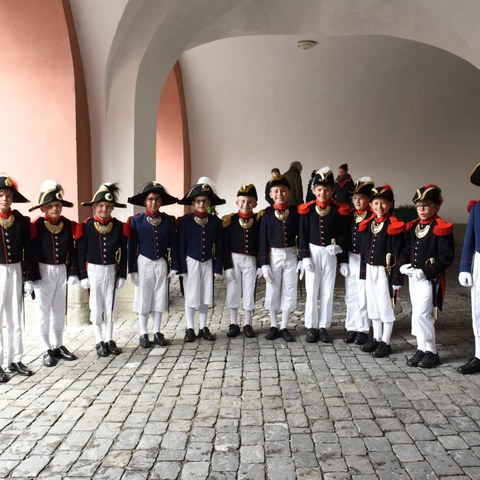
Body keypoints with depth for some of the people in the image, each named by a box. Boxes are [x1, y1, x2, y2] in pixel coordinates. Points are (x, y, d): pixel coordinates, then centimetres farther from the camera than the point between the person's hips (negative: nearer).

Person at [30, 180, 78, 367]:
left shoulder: (69, 225, 1)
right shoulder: (36, 226, -11)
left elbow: (72, 251, 5)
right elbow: (32, 253, -11)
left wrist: (73, 272, 0)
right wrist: (34, 277, -13)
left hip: (62, 271, 4)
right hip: (43, 271, -4)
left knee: (60, 310, 13)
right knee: (43, 311, 3)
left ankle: (58, 345, 26)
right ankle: (47, 350, 12)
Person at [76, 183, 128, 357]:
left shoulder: (119, 226, -2)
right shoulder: (85, 226, -7)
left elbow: (123, 253, 2)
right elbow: (80, 253, -4)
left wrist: (122, 275, 0)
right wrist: (82, 276, -6)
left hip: (112, 270, 2)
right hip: (93, 270, -2)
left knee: (111, 305, 9)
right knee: (96, 306, 6)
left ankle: (109, 340, 22)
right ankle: (100, 342, 17)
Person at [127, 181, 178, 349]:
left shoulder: (169, 220, -1)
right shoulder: (136, 220, -6)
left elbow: (173, 245, 3)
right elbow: (132, 246, -4)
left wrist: (174, 266, -1)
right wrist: (132, 270, -6)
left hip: (161, 264, 2)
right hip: (144, 263, -2)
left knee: (159, 298, 9)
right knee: (143, 299, 6)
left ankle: (157, 332, 21)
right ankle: (143, 334, 16)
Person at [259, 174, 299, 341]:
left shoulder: (295, 212, -1)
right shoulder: (267, 213, -4)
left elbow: (300, 236, 3)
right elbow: (263, 239, -4)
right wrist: (264, 263, -8)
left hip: (291, 255, 1)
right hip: (273, 255, -1)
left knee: (289, 290, 6)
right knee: (272, 290, 8)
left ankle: (284, 327, 18)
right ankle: (273, 326, 21)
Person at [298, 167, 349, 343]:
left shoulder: (340, 210, -2)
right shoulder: (307, 210, -3)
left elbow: (343, 233, 2)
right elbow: (303, 235, -2)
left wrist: (339, 247, -16)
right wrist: (305, 257, -8)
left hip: (330, 253, 1)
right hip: (312, 252, -1)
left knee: (327, 291, 7)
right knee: (312, 291, 3)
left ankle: (324, 327, 18)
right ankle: (311, 327, 14)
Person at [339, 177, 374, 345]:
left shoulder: (374, 217, -10)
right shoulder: (349, 215, 6)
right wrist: (342, 261, 6)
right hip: (350, 259, 5)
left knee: (363, 296, 3)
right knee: (350, 296, 12)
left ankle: (363, 329, 15)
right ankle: (351, 327, 22)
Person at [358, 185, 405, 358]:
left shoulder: (394, 226, -11)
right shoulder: (367, 224, 7)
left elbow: (398, 253, -13)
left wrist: (397, 278, -16)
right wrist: (363, 272, 12)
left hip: (385, 271, -6)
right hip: (369, 270, 6)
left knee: (385, 306, 1)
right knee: (373, 305, 14)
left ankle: (385, 343, 13)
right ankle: (376, 339, 28)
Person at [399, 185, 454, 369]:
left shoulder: (441, 229, -10)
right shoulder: (412, 227, 10)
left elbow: (447, 257, -14)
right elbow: (406, 249, 16)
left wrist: (426, 271, -20)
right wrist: (403, 265, -3)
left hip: (429, 279, -7)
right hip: (413, 278, 7)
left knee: (421, 315, -9)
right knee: (418, 314, 12)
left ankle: (431, 352, 5)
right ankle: (422, 349, 23)